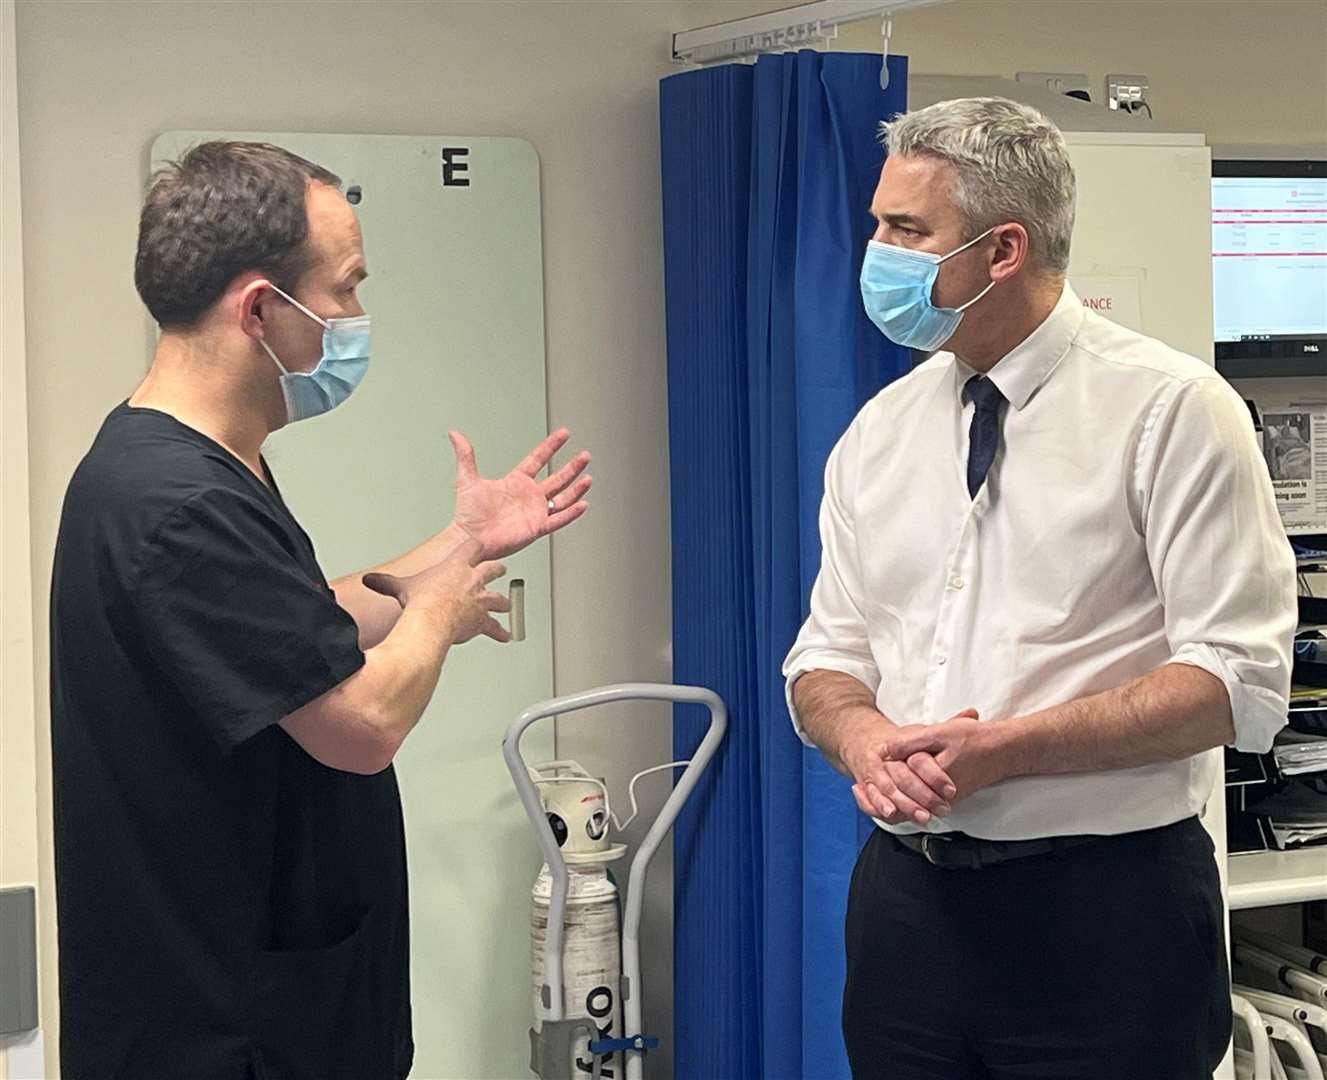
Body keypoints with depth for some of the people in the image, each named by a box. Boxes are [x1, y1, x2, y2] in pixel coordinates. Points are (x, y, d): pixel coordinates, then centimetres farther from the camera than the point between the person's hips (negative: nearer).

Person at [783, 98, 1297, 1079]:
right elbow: (827, 661, 12)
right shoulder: (878, 434, 8)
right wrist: (863, 738, -11)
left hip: (1104, 915, -5)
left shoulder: (1171, 409, -8)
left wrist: (1001, 749, -21)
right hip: (905, 892, 5)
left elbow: (1238, 679, -13)